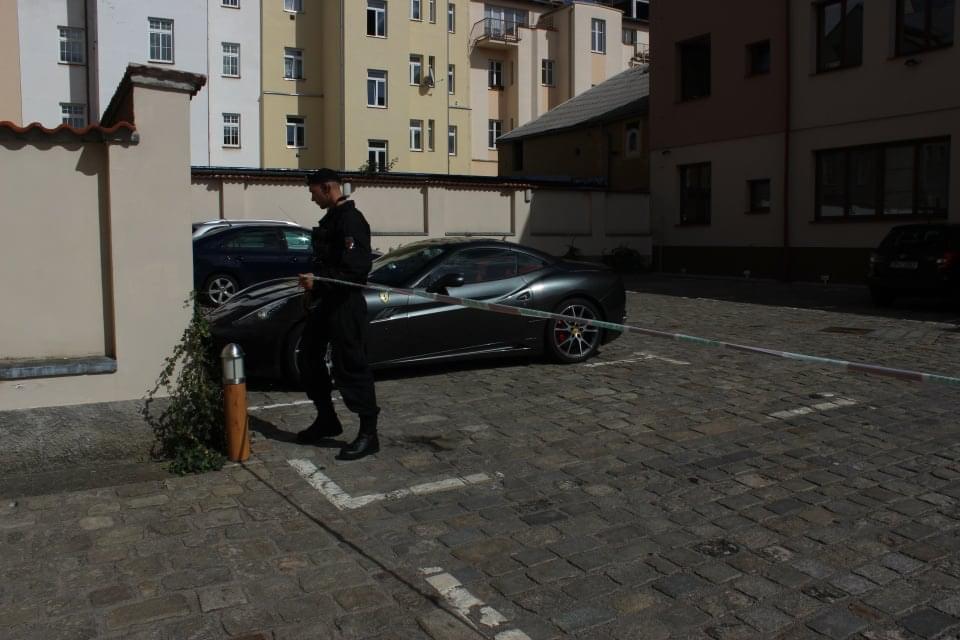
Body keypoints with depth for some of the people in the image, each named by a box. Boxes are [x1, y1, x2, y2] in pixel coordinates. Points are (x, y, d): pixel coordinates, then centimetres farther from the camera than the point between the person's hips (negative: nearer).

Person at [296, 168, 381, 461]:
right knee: (309, 356, 17)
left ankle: (368, 434, 2)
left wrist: (318, 282, -26)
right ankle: (327, 420, 29)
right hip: (328, 300, 11)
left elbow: (356, 269, -26)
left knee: (351, 365, -7)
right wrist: (314, 285, 16)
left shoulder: (350, 220, -17)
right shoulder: (331, 218, 15)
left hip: (346, 303, -11)